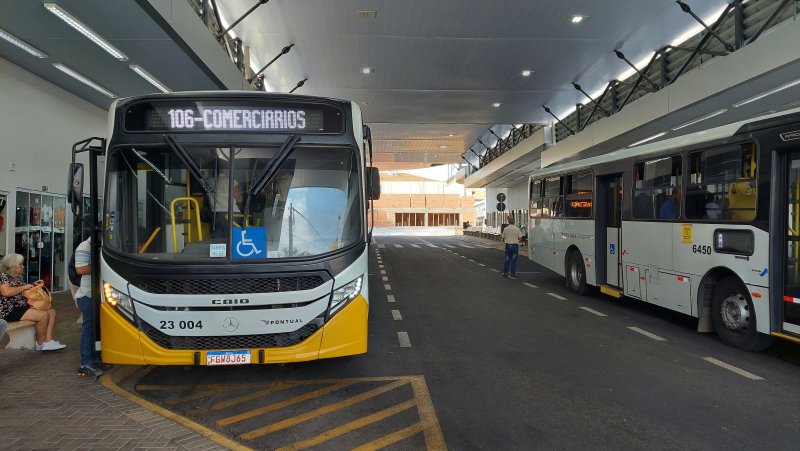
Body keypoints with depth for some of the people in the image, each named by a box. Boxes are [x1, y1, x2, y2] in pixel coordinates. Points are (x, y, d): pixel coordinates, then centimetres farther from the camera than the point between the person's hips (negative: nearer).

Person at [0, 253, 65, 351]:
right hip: (10, 310, -10)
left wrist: (34, 285, 10)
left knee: (52, 312, -1)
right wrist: (25, 287, -16)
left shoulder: (18, 277, 17)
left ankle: (48, 341, -14)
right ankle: (39, 344, -6)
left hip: (22, 306, 10)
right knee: (43, 315, -23)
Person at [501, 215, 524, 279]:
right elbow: (520, 239, -7)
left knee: (507, 259, 13)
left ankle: (505, 272, 15)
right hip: (515, 245, -2)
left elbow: (503, 238, 4)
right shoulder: (517, 229, -9)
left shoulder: (505, 229, -3)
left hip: (508, 245, 2)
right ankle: (512, 273, 5)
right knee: (513, 260, 4)